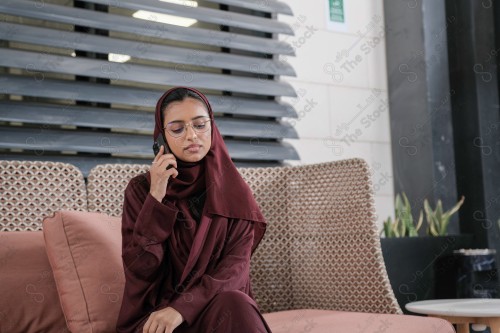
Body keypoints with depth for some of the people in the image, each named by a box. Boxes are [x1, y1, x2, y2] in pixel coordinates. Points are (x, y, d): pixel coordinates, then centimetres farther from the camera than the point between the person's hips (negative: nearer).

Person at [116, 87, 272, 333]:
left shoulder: (235, 192, 1)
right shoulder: (141, 189, -1)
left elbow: (236, 266, -10)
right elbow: (139, 270, -11)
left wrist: (182, 306, -25)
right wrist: (156, 198, -19)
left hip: (221, 306, 2)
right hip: (157, 311, -1)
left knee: (233, 304, -32)